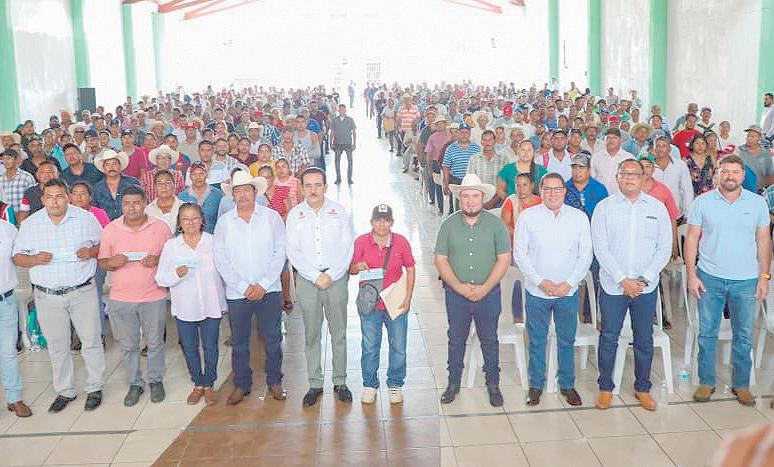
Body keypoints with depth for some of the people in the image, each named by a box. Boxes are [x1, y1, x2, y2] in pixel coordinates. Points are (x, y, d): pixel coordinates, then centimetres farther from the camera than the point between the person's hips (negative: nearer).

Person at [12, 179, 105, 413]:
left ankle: (95, 388, 20)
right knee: (57, 345, 11)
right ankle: (64, 391, 26)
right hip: (47, 295, 1)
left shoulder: (85, 218, -2)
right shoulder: (30, 224, 1)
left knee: (91, 341, 5)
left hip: (82, 291, -1)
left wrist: (91, 251, -15)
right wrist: (35, 259, -16)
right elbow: (17, 257, 6)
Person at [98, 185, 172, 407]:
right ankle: (135, 383, 28)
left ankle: (156, 380, 30)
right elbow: (102, 262, 4)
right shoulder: (110, 229, -1)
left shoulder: (161, 227, -3)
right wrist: (112, 262, -19)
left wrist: (158, 260, -16)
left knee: (155, 342, 11)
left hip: (153, 297, -1)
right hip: (121, 299, 1)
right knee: (128, 345, 11)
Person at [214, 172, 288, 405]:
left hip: (269, 290, -1)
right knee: (239, 342, 10)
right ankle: (241, 385, 24)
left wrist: (263, 284, -11)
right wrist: (243, 286, -9)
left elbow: (280, 253, -4)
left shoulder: (272, 217, -1)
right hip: (236, 293, 1)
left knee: (273, 340, 8)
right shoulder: (224, 222, 2)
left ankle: (274, 381, 25)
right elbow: (221, 259, -1)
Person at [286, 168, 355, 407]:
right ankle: (315, 384, 16)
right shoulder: (295, 214, 3)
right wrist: (316, 277, -10)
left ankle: (340, 382, 18)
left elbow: (347, 248, -1)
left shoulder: (338, 211, 1)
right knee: (311, 335, 6)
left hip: (336, 277, 0)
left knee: (339, 333, 5)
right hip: (307, 279, 0)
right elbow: (293, 252, -1)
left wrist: (331, 275, -11)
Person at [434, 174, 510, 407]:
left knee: (489, 340, 11)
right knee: (456, 339, 13)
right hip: (456, 293, 1)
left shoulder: (495, 224, -4)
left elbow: (504, 259, -6)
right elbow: (440, 259, -3)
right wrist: (459, 287, -13)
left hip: (488, 293, -1)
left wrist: (484, 288, -14)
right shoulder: (449, 224, -1)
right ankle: (453, 383, 27)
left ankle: (493, 384, 26)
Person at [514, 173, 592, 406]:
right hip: (537, 291, -1)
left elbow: (585, 255, 0)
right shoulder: (528, 216, -4)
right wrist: (540, 281, -12)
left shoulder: (579, 217, -1)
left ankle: (567, 384, 28)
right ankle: (536, 385, 25)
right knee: (536, 341, 9)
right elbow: (519, 253, -4)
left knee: (567, 341, 12)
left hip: (568, 292, 1)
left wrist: (569, 283, -10)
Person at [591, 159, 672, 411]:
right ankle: (605, 387, 20)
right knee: (609, 338, 6)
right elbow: (600, 248, -7)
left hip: (646, 286, 1)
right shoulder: (604, 207, -2)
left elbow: (664, 248, 1)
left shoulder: (657, 207, 3)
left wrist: (644, 279, -9)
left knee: (644, 340, 10)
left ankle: (642, 387, 25)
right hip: (612, 285, -1)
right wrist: (622, 280, -13)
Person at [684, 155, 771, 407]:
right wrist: (691, 275, -5)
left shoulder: (757, 203, 2)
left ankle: (741, 384, 23)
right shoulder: (703, 202, -1)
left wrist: (764, 276, 1)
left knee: (744, 336, 9)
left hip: (746, 281, 1)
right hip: (710, 279, -1)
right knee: (707, 333, 6)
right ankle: (706, 382, 19)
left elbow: (764, 241, 5)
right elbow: (691, 239, 0)